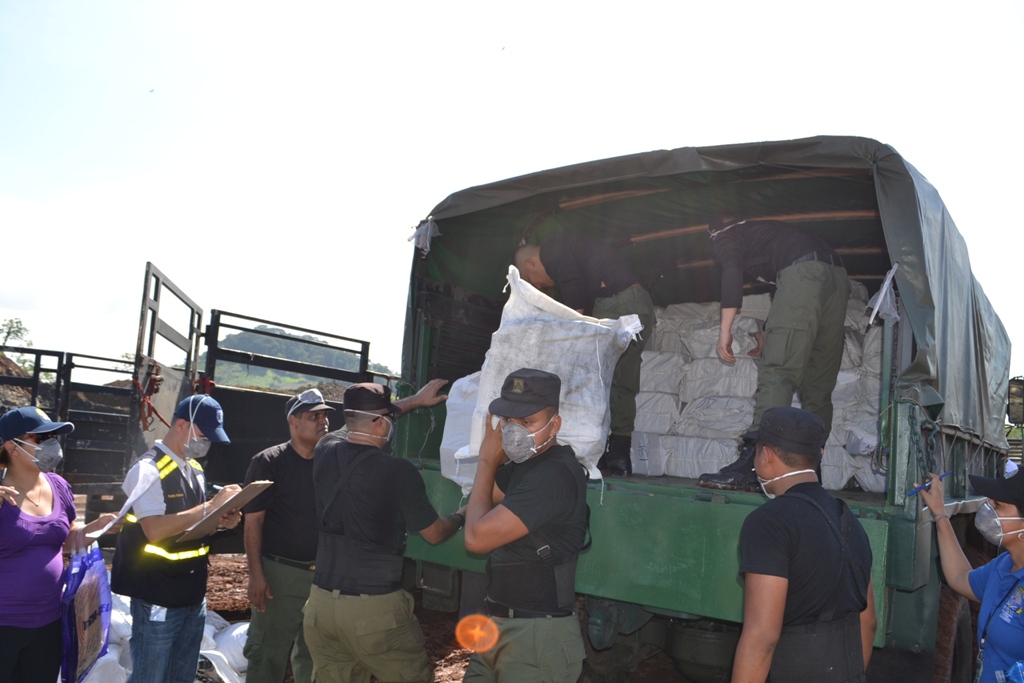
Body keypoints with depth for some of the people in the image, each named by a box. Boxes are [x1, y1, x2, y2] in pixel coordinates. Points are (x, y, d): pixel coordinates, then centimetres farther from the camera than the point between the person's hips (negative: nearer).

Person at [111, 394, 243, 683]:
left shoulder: (195, 469, 10)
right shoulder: (148, 469, -16)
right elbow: (155, 529, -27)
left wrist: (220, 520, 0)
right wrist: (211, 506, -25)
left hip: (193, 594, 8)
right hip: (158, 597, -8)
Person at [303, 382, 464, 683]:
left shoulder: (326, 450, 0)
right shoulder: (399, 472, -16)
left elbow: (363, 421, 22)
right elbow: (435, 533, -3)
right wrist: (463, 514, 18)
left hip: (321, 602, 6)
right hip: (376, 608, -5)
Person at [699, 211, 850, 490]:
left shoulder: (724, 238, 18)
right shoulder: (762, 230, 39)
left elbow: (732, 272, -5)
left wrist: (725, 330, -8)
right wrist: (772, 342, 52)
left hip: (803, 272, -8)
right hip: (838, 276, 8)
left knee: (776, 372, -17)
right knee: (818, 385, 7)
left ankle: (753, 461, -27)